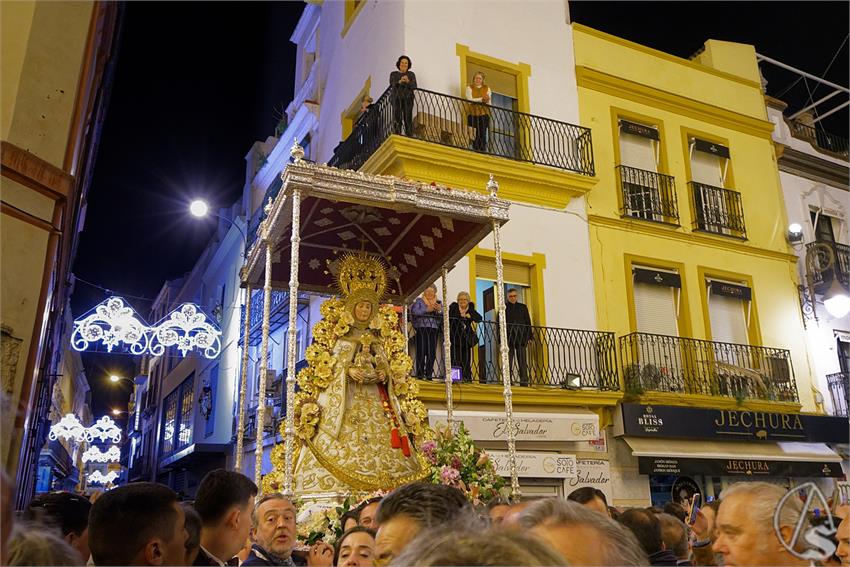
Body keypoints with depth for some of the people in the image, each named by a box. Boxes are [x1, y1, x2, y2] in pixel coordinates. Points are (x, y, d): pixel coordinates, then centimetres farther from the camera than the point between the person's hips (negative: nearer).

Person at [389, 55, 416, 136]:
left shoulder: (411, 74, 10)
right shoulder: (393, 74, 10)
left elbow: (414, 87, -2)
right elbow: (392, 85, -6)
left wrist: (408, 81, -22)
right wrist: (400, 82, -24)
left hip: (408, 99, 0)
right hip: (396, 98, 0)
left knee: (408, 118, -7)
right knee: (397, 118, -8)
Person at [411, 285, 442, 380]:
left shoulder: (438, 303, 19)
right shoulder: (419, 301, 11)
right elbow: (414, 311, -7)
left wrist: (439, 310, -11)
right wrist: (427, 309, -15)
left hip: (434, 330, 3)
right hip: (421, 328, -3)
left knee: (432, 352, -3)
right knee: (421, 351, -9)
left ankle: (429, 374, 1)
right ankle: (420, 373, -6)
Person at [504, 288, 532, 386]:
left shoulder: (523, 307, 17)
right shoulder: (503, 307, 11)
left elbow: (528, 322, 14)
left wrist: (529, 337, 4)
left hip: (521, 338, 1)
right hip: (508, 338, -1)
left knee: (522, 361, -3)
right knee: (508, 361, -3)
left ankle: (524, 381, -4)